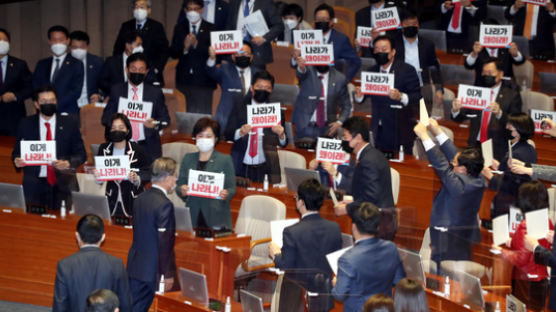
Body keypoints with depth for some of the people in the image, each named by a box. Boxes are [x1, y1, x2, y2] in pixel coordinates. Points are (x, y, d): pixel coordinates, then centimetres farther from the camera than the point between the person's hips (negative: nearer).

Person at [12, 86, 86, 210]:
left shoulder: (70, 123, 5)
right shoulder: (26, 124, 7)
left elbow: (81, 154, 4)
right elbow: (17, 152, 11)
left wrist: (68, 163, -15)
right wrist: (17, 160, -12)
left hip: (62, 185, 0)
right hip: (34, 185, 1)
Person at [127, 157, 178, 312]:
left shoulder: (140, 199, 7)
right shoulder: (165, 204, -19)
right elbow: (165, 242, -20)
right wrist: (168, 274, -14)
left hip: (134, 265, 7)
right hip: (151, 270, -7)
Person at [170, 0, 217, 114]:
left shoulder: (210, 29, 3)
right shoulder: (179, 28, 11)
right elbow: (172, 53, 4)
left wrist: (197, 44, -19)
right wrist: (184, 48, -16)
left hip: (204, 80, -2)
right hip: (184, 79, 2)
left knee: (204, 113, -5)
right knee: (188, 112, 3)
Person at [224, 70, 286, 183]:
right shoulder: (239, 106, 7)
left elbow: (283, 143, 3)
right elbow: (228, 134, -1)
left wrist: (281, 135, -20)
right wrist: (240, 132, -21)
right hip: (241, 167, 1)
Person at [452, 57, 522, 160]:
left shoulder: (512, 95, 4)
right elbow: (459, 118, 13)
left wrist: (499, 113, -25)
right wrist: (456, 110, -10)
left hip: (497, 149, -3)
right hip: (475, 146, 3)